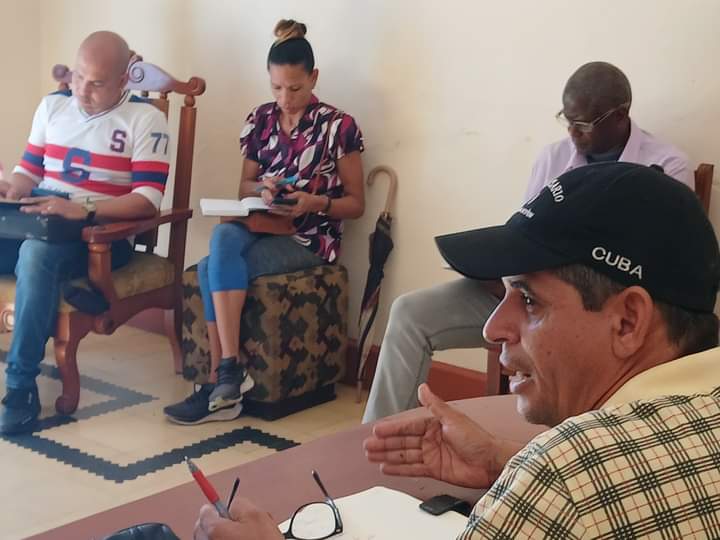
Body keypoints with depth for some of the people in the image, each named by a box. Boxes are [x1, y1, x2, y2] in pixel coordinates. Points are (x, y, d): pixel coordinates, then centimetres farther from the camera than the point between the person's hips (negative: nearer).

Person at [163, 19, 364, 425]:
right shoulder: (260, 121, 10)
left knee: (213, 267, -29)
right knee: (223, 239, -33)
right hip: (261, 227, 5)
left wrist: (316, 202, -20)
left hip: (310, 238, -5)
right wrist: (261, 188, -7)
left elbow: (356, 204, 0)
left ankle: (223, 378, -23)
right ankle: (229, 373, -32)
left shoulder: (338, 127, -3)